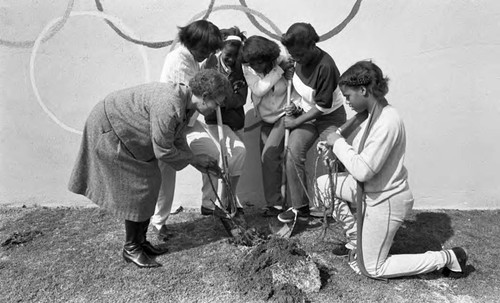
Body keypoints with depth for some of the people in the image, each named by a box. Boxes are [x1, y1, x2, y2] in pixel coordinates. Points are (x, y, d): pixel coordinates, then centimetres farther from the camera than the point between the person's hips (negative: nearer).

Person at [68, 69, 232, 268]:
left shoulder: (185, 100, -5)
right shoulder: (168, 106, -36)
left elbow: (177, 139, 6)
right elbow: (163, 152, -28)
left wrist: (197, 163, 1)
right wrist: (194, 158, -15)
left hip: (127, 132, 10)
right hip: (108, 130, -9)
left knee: (150, 183, 8)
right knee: (136, 189, -6)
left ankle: (140, 241, 21)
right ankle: (131, 249, 11)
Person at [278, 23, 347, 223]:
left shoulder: (325, 66, -29)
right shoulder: (300, 60, -8)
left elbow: (322, 107, -24)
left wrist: (295, 122, -17)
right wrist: (298, 105, -4)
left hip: (330, 117, -6)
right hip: (307, 112, 6)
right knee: (294, 152, -10)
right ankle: (300, 206, 0)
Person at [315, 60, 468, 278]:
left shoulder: (387, 122, -29)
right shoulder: (375, 115, 0)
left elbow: (362, 170, -31)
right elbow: (362, 155, 8)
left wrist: (339, 143, -19)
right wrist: (334, 152, -7)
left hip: (385, 201, -9)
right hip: (372, 190, 9)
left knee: (372, 270, 8)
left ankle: (447, 258, 13)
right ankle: (357, 238, 18)